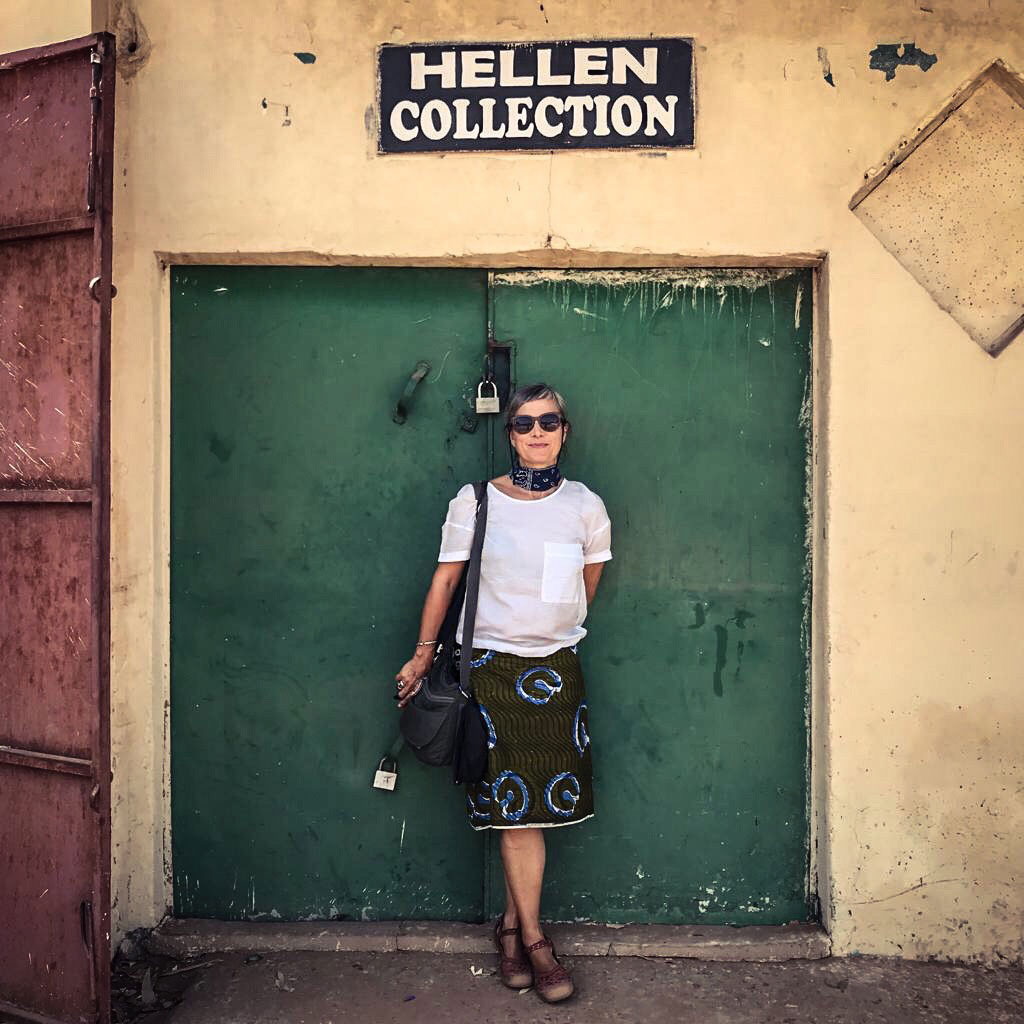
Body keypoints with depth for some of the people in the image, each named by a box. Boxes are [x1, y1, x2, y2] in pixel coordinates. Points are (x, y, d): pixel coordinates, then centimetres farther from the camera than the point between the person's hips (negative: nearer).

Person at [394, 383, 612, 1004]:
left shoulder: (585, 505, 3)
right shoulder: (474, 503, -3)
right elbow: (445, 582, 2)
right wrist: (422, 657, 4)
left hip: (557, 668, 2)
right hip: (491, 667, -2)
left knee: (537, 806, 5)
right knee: (517, 811, 0)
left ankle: (511, 923, 25)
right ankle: (533, 939, 17)